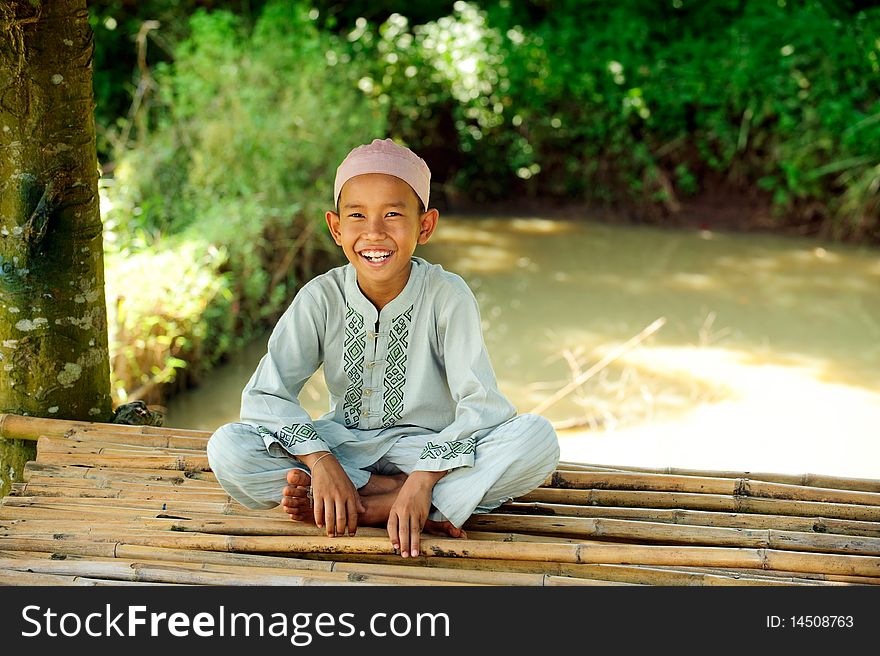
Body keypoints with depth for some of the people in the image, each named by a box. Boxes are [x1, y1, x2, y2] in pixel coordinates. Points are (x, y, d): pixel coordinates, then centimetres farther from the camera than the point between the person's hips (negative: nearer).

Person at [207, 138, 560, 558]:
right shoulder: (320, 298, -10)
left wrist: (423, 479, -33)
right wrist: (321, 462, -30)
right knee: (226, 448, -24)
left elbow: (481, 404, -20)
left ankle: (372, 508, -28)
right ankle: (389, 493, -21)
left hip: (429, 446, -1)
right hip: (345, 443, 1)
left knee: (538, 439, -29)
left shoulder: (448, 296, -14)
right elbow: (265, 394, -14)